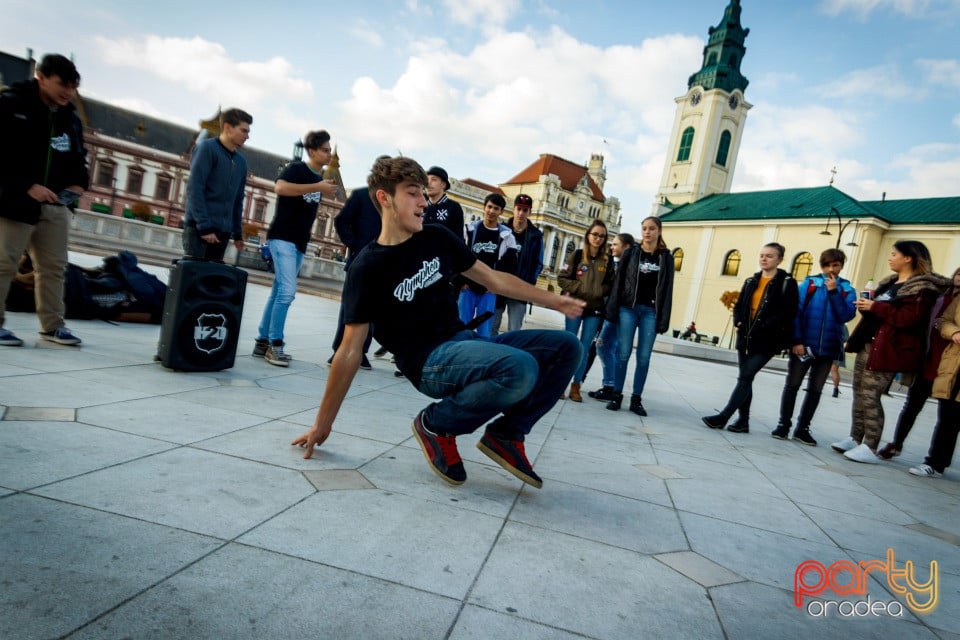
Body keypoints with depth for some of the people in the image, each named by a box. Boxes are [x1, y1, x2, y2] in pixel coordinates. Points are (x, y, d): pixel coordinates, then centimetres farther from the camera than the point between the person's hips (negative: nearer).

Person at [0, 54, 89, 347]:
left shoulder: (70, 119, 10)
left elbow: (78, 157, 20)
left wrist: (79, 182, 1)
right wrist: (26, 186, -21)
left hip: (57, 204, 6)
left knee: (53, 266, 8)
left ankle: (52, 324, 16)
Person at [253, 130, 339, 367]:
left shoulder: (321, 177, 16)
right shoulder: (296, 168, -6)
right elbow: (280, 187, -27)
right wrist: (317, 187, -27)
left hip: (300, 242, 8)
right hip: (282, 237, -8)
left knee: (279, 292, 9)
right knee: (288, 290, -16)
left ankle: (262, 341, 15)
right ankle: (275, 345, -10)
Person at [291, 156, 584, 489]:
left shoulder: (437, 239, 6)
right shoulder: (367, 268, -10)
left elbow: (493, 279, 15)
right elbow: (350, 351, -8)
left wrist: (553, 300, 11)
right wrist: (323, 422, -5)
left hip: (465, 342, 7)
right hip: (429, 362, -7)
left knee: (566, 347, -5)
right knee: (520, 368, -33)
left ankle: (505, 434, 4)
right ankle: (436, 424, -6)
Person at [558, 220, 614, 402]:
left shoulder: (608, 259, 4)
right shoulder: (576, 255, -2)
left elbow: (610, 284, 8)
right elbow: (562, 278, -4)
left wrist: (600, 291, -10)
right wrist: (580, 288, -13)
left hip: (595, 309, 2)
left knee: (585, 349, 5)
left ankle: (576, 385, 13)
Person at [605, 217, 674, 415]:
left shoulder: (666, 257, 6)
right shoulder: (631, 253, 5)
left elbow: (667, 288, 3)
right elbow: (619, 281, 2)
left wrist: (664, 318, -3)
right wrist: (612, 308, -6)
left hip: (651, 311, 1)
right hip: (628, 308, 0)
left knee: (644, 357, 1)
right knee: (623, 354, -1)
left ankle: (636, 399, 9)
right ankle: (616, 395, 8)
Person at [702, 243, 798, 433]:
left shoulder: (787, 283, -4)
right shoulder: (751, 281, 13)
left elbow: (788, 313, -12)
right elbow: (739, 305, 16)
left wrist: (763, 327, -21)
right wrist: (738, 321, -5)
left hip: (766, 341, -6)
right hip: (745, 337, 6)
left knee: (745, 377, -8)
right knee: (745, 378, 8)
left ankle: (723, 417, -7)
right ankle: (743, 420, 16)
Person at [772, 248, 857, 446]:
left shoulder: (847, 290, 4)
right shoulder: (809, 283, 0)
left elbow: (846, 316, -9)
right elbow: (795, 312, -6)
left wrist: (834, 291, -14)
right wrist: (796, 340, -13)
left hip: (828, 348, 2)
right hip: (803, 344, -2)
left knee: (815, 390, 9)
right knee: (792, 385, 3)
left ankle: (802, 429, 18)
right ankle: (783, 425, 12)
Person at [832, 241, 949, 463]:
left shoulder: (922, 287, -9)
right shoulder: (890, 283, 19)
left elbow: (908, 318, -21)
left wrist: (875, 307, -17)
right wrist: (867, 306, 7)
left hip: (885, 350, -9)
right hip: (867, 344, 9)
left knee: (870, 397, -10)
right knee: (859, 394, 9)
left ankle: (870, 448, -3)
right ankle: (855, 438, 17)